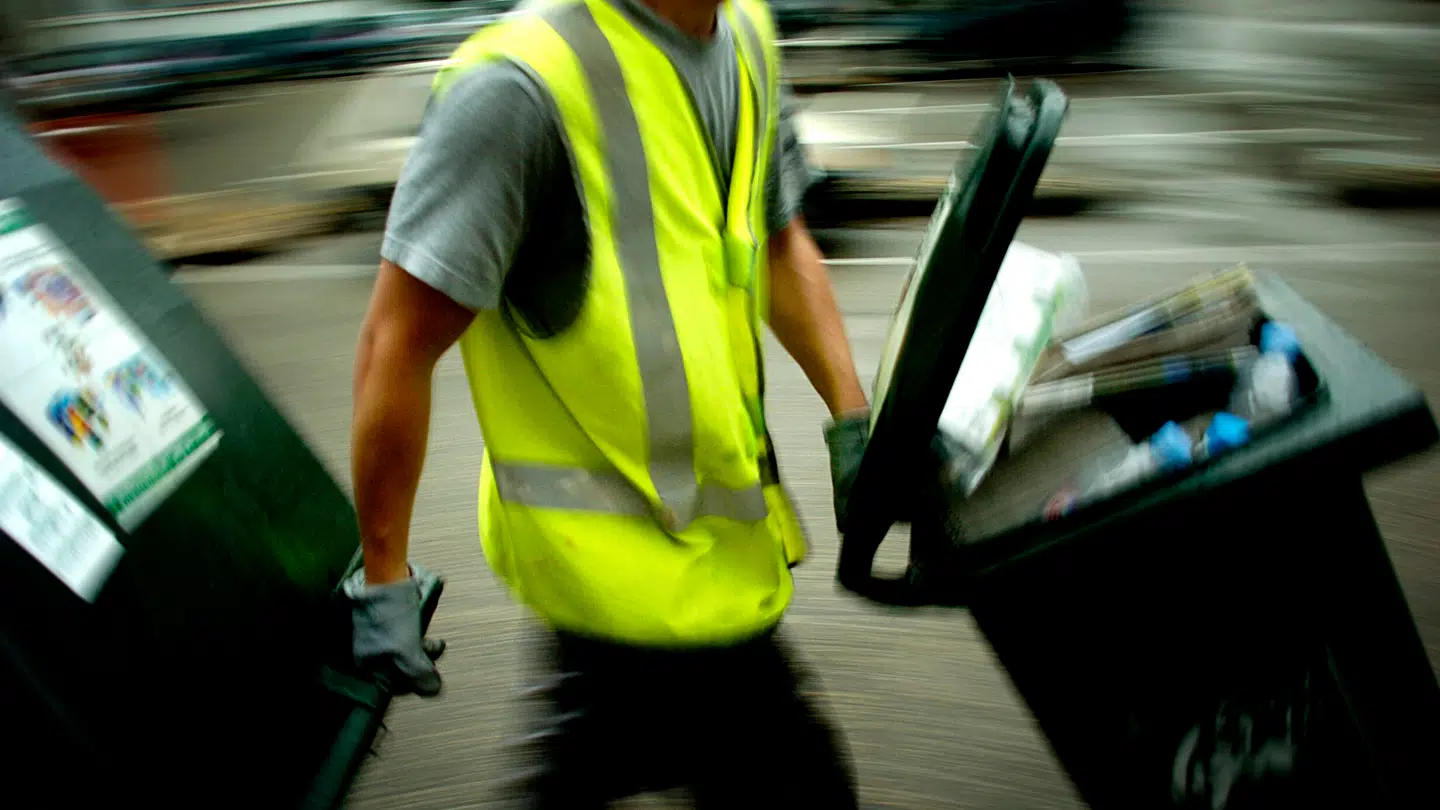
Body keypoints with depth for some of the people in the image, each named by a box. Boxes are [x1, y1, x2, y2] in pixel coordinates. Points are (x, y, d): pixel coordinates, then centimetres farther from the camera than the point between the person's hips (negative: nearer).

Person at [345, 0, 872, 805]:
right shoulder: (523, 82, -22)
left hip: (713, 520, 8)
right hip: (621, 553, -8)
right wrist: (385, 577, -14)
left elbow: (778, 241, 17)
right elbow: (399, 344, -19)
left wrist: (852, 416, 7)